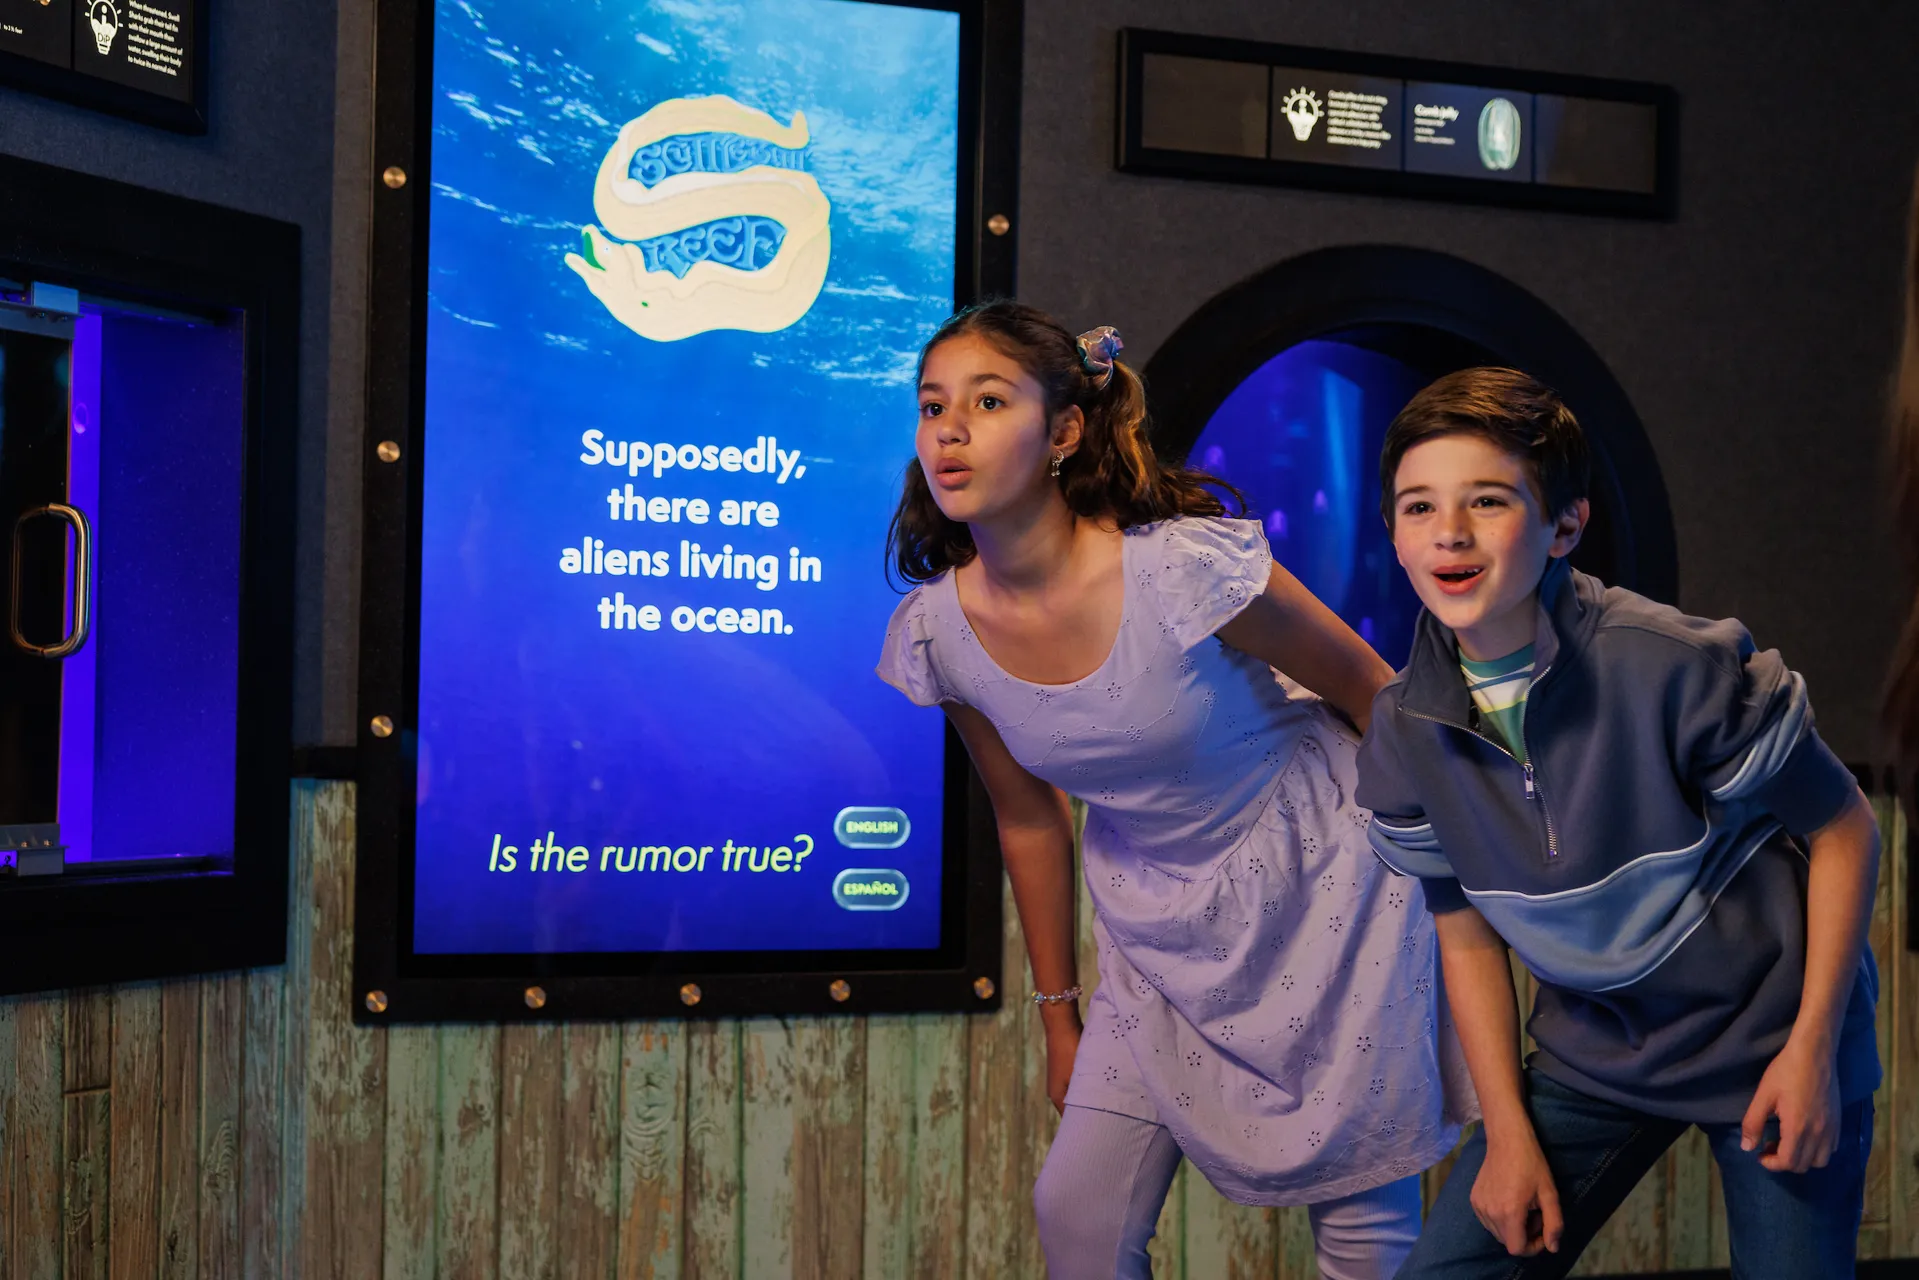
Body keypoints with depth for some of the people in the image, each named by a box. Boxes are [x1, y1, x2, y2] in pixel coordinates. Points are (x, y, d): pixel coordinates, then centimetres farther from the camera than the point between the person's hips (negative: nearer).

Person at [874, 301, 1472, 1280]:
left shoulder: (1186, 567, -27)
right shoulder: (937, 634, -11)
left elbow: (1372, 694, -11)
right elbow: (1029, 819, 5)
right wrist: (1058, 1014, 12)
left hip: (1320, 885, -4)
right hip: (1159, 932, 4)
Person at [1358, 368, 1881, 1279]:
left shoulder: (1674, 664, -23)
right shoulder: (1405, 737, -10)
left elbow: (1842, 830, -12)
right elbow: (1467, 933, 3)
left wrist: (1812, 1049, -13)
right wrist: (1509, 1132, 0)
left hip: (1768, 1039, -3)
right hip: (1597, 1056, 4)